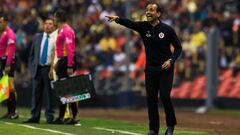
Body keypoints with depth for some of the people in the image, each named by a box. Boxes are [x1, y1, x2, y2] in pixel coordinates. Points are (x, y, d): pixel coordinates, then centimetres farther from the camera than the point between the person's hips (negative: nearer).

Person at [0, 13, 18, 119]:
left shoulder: (9, 33, -12)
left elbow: (11, 50, -19)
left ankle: (13, 112, -7)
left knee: (10, 87, -9)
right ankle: (9, 111, 15)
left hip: (9, 62, -10)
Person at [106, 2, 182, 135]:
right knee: (151, 98, 2)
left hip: (165, 69, -4)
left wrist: (171, 60, -18)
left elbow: (178, 47, -2)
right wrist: (117, 19, -42)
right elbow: (130, 23, -22)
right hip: (150, 69, 4)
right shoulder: (144, 27, -2)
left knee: (165, 97, -12)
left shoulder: (167, 29, -9)